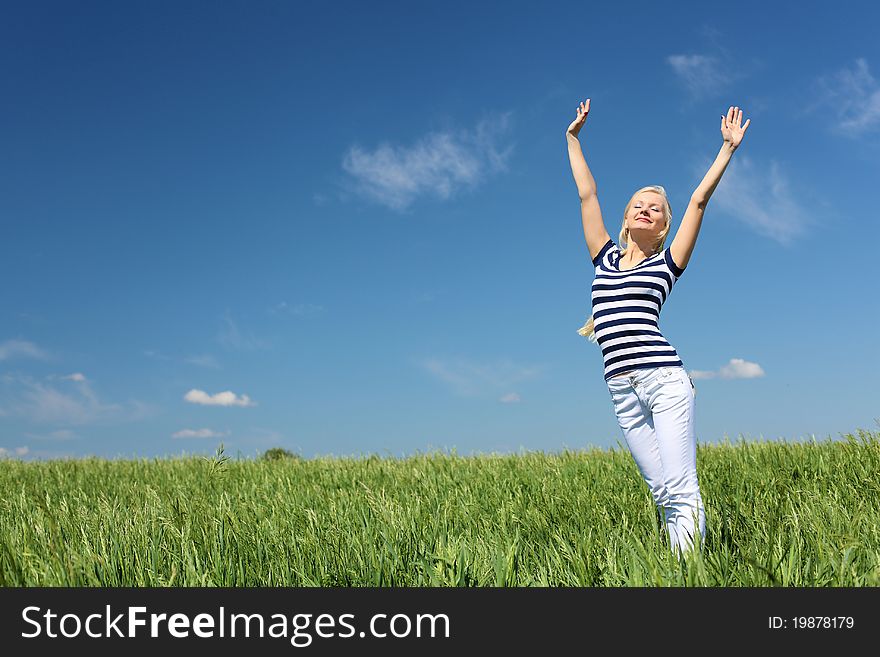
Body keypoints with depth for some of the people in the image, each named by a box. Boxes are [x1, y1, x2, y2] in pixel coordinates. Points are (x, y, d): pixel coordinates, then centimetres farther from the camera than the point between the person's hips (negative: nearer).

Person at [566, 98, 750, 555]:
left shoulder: (666, 263, 10)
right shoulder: (606, 258, 18)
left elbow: (699, 200, 8)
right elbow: (587, 194, 21)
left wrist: (729, 148, 8)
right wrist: (573, 138, 25)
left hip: (664, 380, -3)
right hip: (622, 391, 3)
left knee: (681, 488, -9)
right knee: (662, 492, 4)